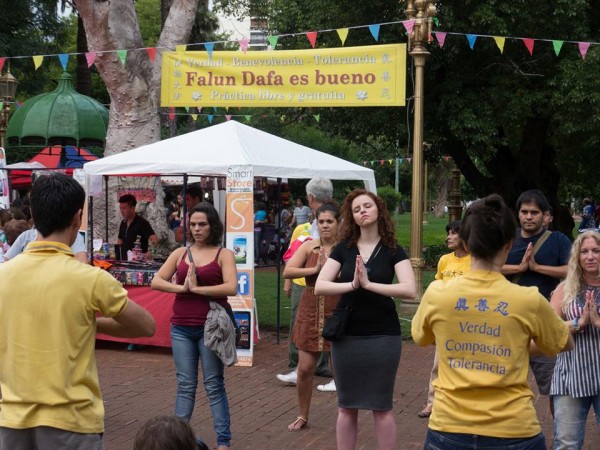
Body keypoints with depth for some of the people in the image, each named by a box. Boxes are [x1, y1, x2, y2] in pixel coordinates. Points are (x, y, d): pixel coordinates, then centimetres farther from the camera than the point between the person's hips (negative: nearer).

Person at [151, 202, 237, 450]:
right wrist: (182, 288, -11)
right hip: (181, 328, 3)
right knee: (185, 385, 10)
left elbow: (231, 288, -15)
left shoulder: (223, 254, -1)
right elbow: (156, 282, 3)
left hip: (211, 327, -3)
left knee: (214, 385, 3)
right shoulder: (180, 253, 9)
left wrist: (197, 288, -14)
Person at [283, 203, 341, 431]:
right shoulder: (309, 246, 2)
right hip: (310, 313, 3)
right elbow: (287, 271, -9)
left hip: (337, 314, -3)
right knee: (305, 368, 6)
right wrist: (315, 269, -16)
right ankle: (303, 416, 24)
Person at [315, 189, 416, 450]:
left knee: (381, 406, 5)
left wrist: (369, 284, -22)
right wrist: (352, 284, -21)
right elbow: (319, 287, -7)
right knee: (346, 406, 11)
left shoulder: (393, 250, -2)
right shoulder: (343, 248, 2)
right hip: (346, 335, 2)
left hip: (383, 336, -2)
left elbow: (410, 290, -16)